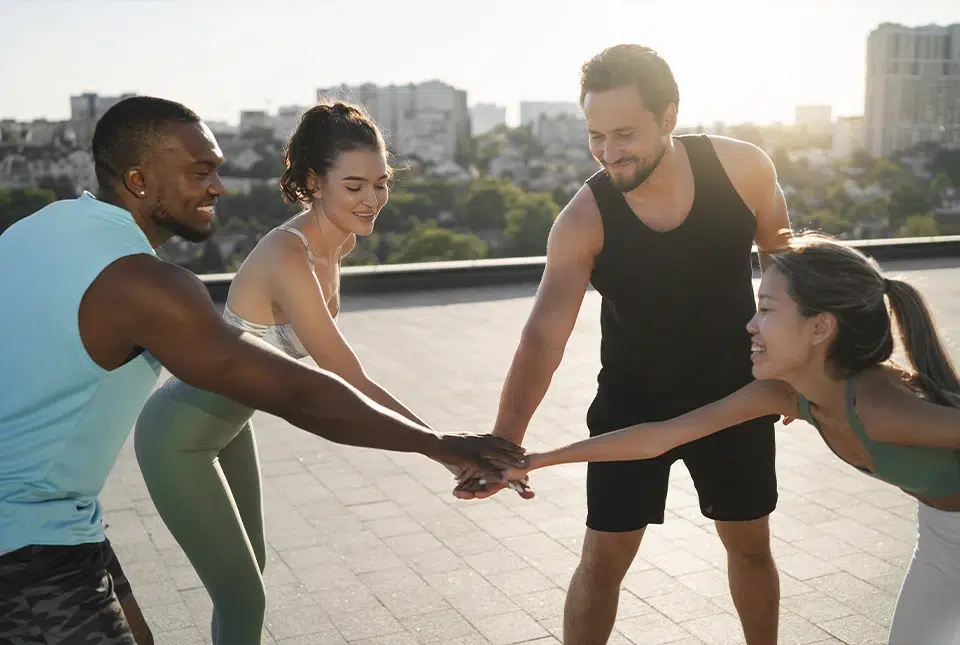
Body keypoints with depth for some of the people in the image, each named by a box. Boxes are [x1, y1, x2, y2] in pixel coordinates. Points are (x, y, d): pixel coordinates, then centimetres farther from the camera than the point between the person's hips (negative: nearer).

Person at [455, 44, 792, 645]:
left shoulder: (743, 167, -17)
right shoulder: (582, 221, -24)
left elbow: (781, 256, 1)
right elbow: (544, 335, -31)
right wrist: (504, 439, -43)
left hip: (734, 396, 2)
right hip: (632, 403, -2)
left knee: (751, 546, 17)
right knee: (603, 559, 1)